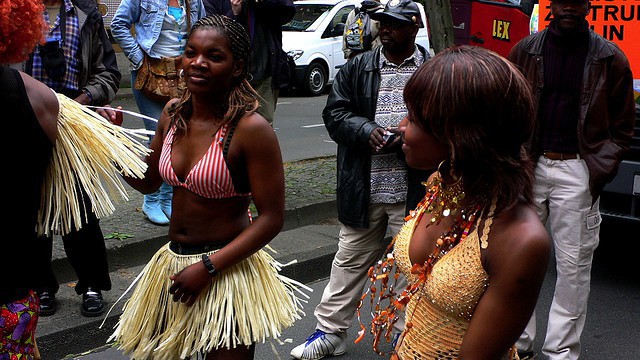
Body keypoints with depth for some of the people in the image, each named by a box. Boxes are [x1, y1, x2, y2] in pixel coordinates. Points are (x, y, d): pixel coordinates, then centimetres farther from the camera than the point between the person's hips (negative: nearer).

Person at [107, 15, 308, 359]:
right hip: (172, 262, 7)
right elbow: (148, 181, 12)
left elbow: (271, 218, -18)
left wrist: (208, 267, -20)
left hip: (228, 270, -6)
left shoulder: (251, 129, -20)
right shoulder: (173, 112, 0)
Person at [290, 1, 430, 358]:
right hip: (363, 190, 2)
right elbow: (335, 113, 2)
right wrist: (366, 130, -16)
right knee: (349, 260, 12)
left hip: (414, 192, -2)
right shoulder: (357, 68, 7)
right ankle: (331, 331, 25)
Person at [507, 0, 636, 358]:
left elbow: (622, 126, 5)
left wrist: (599, 171, -6)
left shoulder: (610, 58, 3)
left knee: (574, 265, 3)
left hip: (577, 171, -1)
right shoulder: (525, 51, 7)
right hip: (527, 166, 2)